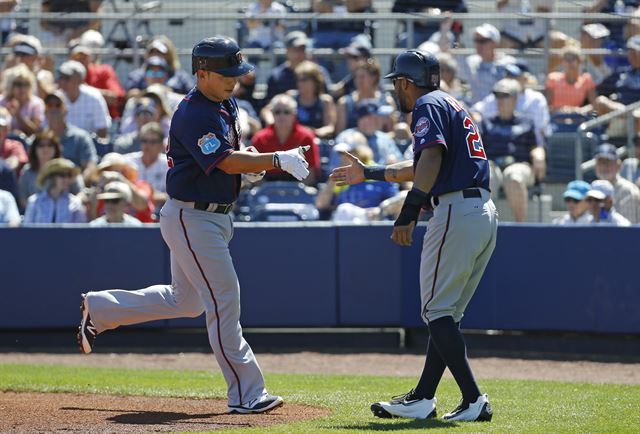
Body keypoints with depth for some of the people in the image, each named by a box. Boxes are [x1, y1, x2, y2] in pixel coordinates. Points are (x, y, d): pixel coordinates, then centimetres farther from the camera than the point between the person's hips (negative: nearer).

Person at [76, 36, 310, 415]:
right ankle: (246, 395, -5)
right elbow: (227, 162, -29)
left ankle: (99, 309, 33)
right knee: (224, 301, -8)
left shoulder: (227, 105, 9)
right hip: (192, 218, -10)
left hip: (214, 217, 10)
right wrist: (278, 161, -34)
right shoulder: (194, 114, -21)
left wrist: (248, 158, -2)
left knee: (185, 301, 21)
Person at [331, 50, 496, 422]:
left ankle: (474, 401, -15)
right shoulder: (452, 105, 27)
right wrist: (369, 174, 47)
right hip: (485, 213, 10)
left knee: (437, 310, -7)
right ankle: (422, 399, 16)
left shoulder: (428, 105, -3)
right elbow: (421, 168, 38)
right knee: (447, 312, 13)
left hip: (457, 212, -10)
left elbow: (432, 157, -20)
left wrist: (409, 212, -27)